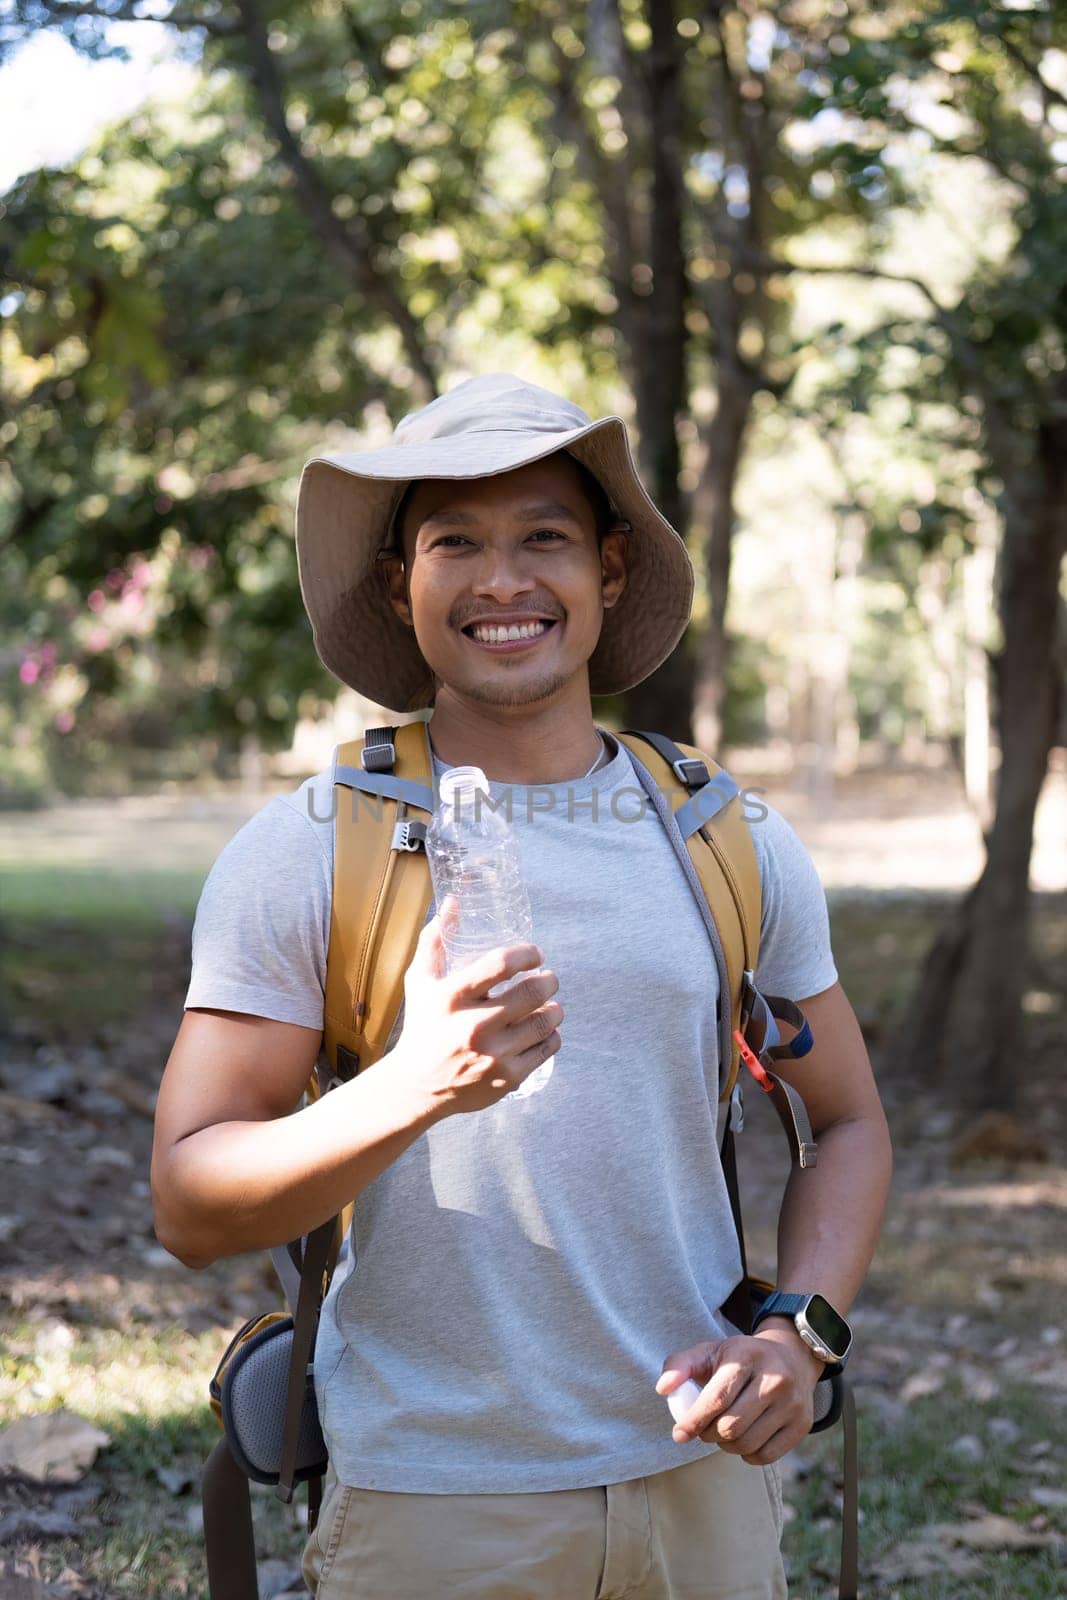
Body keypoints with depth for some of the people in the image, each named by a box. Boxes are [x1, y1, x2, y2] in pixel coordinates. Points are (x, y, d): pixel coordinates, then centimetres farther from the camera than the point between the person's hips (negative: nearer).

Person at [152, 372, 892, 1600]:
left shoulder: (736, 845, 3)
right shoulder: (300, 854, -6)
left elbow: (849, 1122, 11)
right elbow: (189, 1207, -10)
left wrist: (795, 1334, -7)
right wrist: (415, 1087, -26)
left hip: (698, 1477, 3)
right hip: (426, 1499, -3)